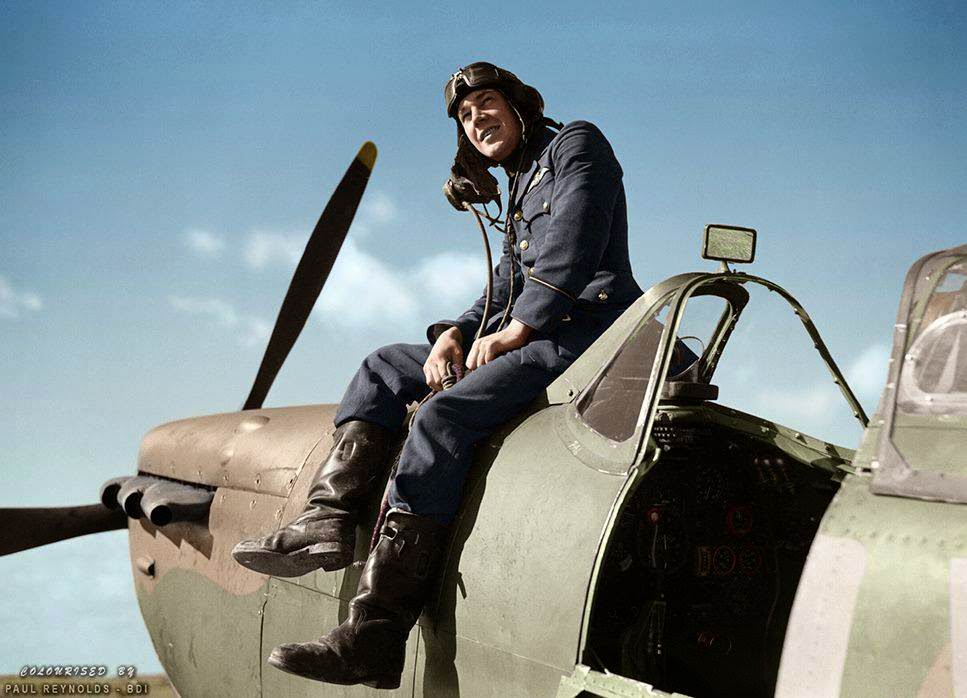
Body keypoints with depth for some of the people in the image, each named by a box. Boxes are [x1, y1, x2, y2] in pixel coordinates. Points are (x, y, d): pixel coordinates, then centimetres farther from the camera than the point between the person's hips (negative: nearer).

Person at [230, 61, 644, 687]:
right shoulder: (521, 190, 29)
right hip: (538, 340, 10)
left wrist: (512, 332, -13)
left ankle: (374, 640, -35)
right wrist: (455, 334, 3)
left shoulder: (576, 144, 3)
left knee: (445, 414, -28)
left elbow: (573, 249, -12)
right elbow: (506, 291, 22)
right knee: (385, 368, 8)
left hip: (586, 331, -10)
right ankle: (328, 521, -13)